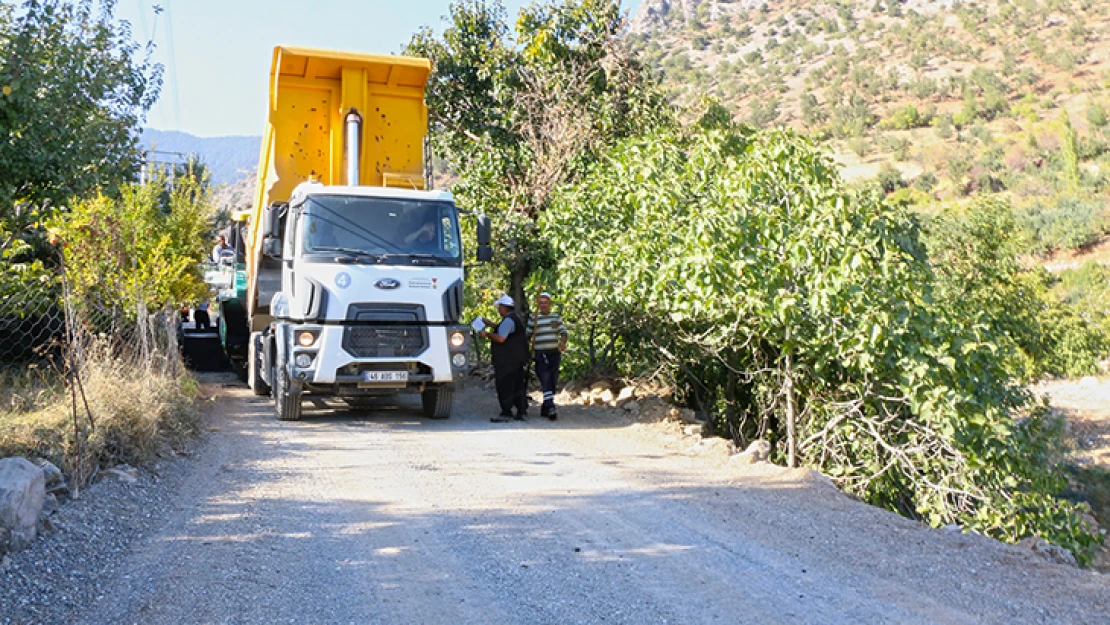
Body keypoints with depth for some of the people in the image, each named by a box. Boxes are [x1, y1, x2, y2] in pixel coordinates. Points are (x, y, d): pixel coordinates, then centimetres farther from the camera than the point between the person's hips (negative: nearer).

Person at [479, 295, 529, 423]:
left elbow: (500, 338, -25)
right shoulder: (514, 318, 17)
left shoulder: (508, 320, -16)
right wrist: (490, 324, 34)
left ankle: (506, 413, -8)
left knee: (504, 386, -7)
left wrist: (487, 334, -12)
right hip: (517, 359, 10)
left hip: (507, 361, -10)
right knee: (517, 386, 13)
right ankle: (521, 411, 16)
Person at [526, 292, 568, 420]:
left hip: (554, 353, 3)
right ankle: (551, 408, -20)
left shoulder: (556, 317, 10)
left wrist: (563, 342, -17)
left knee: (553, 383, 7)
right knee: (545, 381, -15)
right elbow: (527, 335, 8)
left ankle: (545, 409, 19)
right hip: (540, 355, -3)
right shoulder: (534, 319, 4)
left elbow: (563, 331, 4)